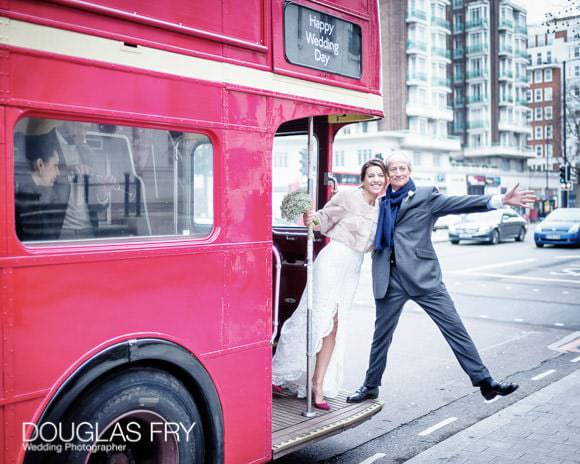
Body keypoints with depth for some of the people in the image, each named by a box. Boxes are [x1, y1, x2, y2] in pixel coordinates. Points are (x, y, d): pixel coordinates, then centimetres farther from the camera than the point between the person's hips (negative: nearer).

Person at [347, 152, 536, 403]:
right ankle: (370, 386, 27)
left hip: (422, 276, -3)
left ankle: (484, 381, 3)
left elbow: (458, 203, -8)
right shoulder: (380, 202, 14)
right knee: (381, 335, 12)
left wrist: (499, 200, -21)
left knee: (454, 327, -4)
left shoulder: (425, 196, 4)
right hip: (389, 279, 3)